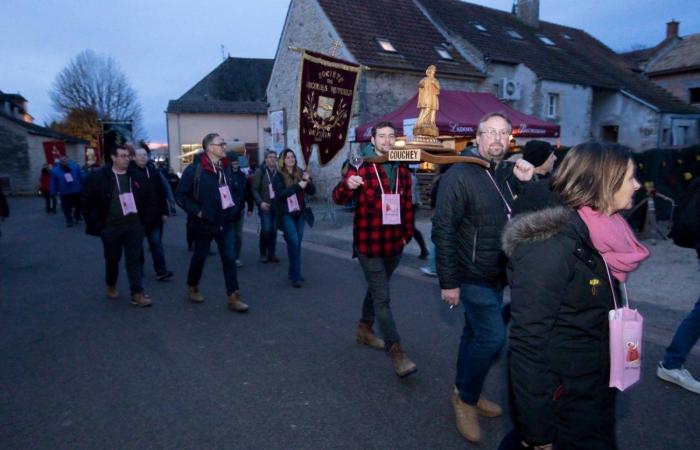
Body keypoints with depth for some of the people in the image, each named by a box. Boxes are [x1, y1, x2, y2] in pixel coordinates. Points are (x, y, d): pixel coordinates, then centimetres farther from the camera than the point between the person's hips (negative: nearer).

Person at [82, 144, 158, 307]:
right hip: (111, 227, -1)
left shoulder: (137, 177, 3)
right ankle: (111, 286, 38)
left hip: (134, 225, 1)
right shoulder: (98, 177, -5)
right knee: (112, 259, 15)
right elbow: (88, 203, -3)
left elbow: (149, 200, 8)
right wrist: (98, 225, -7)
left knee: (134, 259, 3)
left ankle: (137, 294, 6)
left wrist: (147, 222, 2)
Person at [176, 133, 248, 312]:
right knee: (199, 257, 14)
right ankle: (192, 287, 38)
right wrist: (197, 212, -16)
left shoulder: (226, 168, 5)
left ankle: (233, 297, 5)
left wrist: (236, 207, 5)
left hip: (225, 223, 5)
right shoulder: (194, 169, -15)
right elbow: (180, 195, -13)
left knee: (230, 259, 0)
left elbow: (235, 189, 18)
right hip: (204, 223, -4)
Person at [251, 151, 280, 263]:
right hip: (265, 206, -3)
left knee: (274, 230, 5)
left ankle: (272, 254, 16)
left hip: (277, 206, 3)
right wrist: (260, 202, -13)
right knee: (266, 229, -8)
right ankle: (263, 254, 9)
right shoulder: (260, 172, -1)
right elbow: (254, 189, -2)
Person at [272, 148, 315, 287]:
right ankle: (296, 276, -7)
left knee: (297, 243, 9)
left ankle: (293, 273, 22)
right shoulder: (278, 176, -3)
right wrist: (298, 186, -24)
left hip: (300, 212, 4)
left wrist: (308, 181, -15)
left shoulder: (301, 173, 7)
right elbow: (280, 193, -18)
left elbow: (312, 191, 5)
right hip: (286, 214, -4)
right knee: (293, 242, -13)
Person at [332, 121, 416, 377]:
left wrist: (407, 233, 12)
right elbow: (338, 198, -12)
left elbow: (407, 204, 17)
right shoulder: (360, 166, -7)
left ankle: (364, 329, 40)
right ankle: (396, 352, -1)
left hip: (394, 244, 6)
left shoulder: (402, 170, 10)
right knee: (382, 298, -5)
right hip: (369, 244, -6)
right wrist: (348, 186, -33)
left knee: (376, 290, 21)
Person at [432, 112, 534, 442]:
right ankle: (465, 397, 16)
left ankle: (466, 394, 34)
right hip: (473, 276, -7)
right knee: (492, 337, -7)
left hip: (497, 275, 7)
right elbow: (443, 231, -18)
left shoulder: (509, 174, 8)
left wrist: (527, 183, -6)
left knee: (475, 335, 17)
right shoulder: (459, 175, -15)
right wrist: (448, 282, -19)